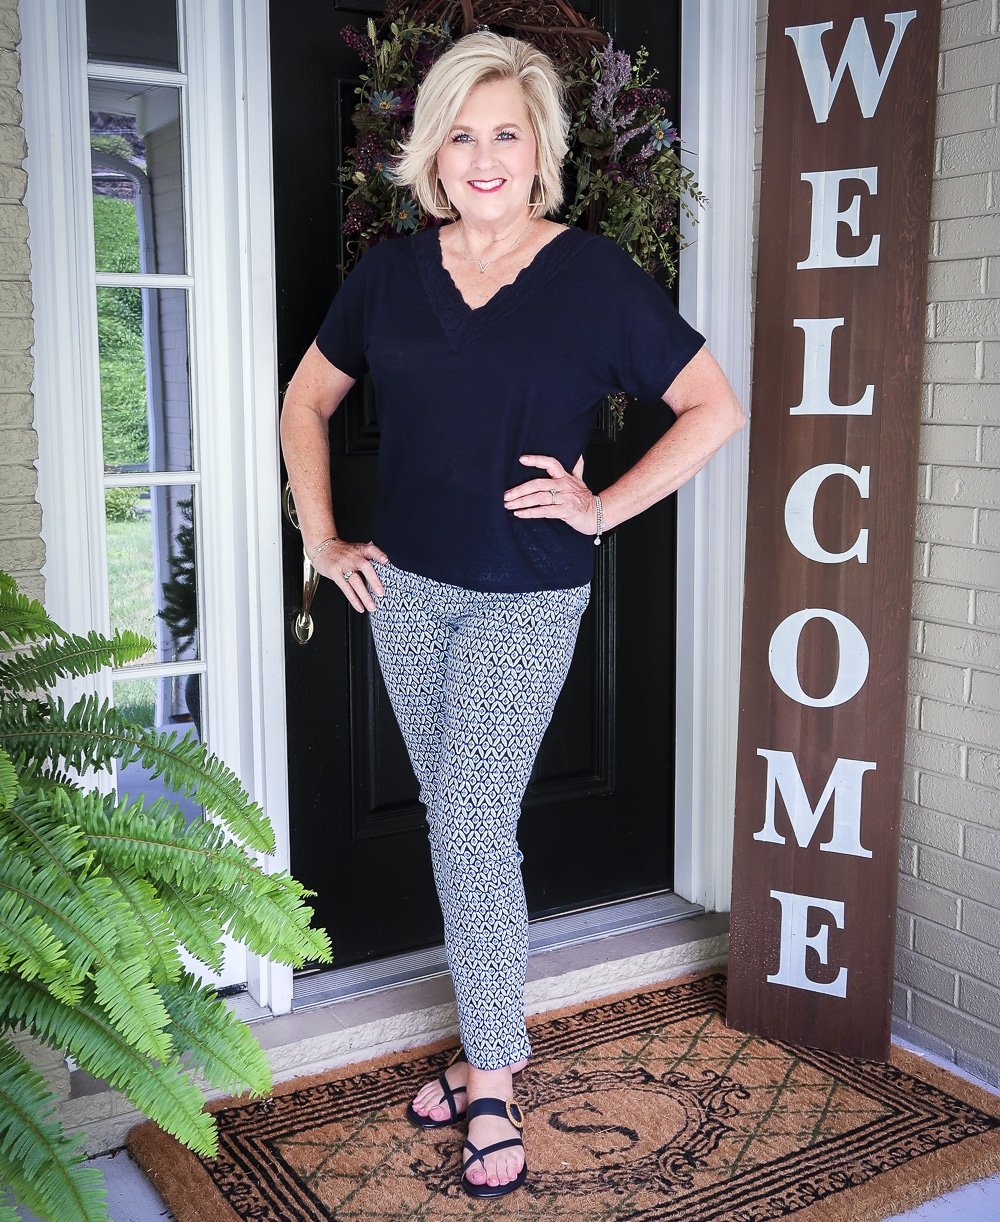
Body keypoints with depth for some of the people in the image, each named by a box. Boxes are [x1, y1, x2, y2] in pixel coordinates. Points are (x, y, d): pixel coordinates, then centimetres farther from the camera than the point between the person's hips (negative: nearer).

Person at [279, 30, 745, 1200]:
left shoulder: (594, 274, -7)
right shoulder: (391, 271, 4)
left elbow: (715, 406, -3)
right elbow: (306, 400, 15)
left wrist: (604, 508, -9)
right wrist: (321, 538, 6)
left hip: (527, 599, -4)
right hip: (405, 588, 4)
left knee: (473, 825, -6)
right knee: (456, 822, 12)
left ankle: (490, 1083, 10)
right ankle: (490, 1035, 30)